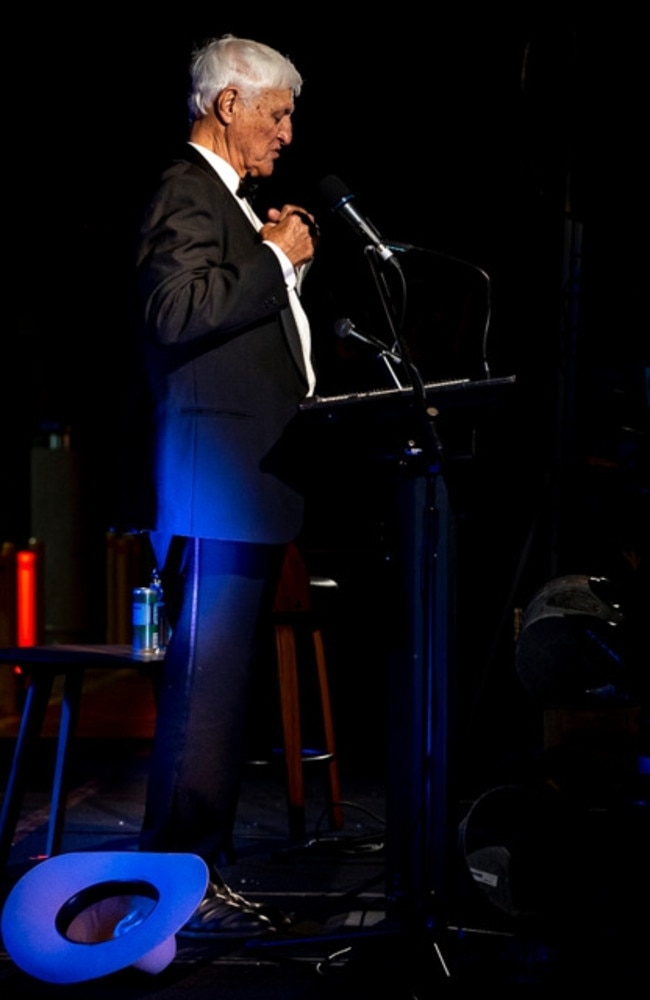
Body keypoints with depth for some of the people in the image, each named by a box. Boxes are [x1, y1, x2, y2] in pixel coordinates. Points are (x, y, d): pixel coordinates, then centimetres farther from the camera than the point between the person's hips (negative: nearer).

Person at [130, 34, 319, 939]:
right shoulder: (186, 194, -9)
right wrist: (276, 260, -15)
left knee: (224, 686, 13)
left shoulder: (228, 202, 23)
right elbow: (178, 314, -23)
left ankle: (201, 871, 20)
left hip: (251, 484, 11)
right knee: (206, 687, -10)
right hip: (219, 485, -11)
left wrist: (281, 263, 14)